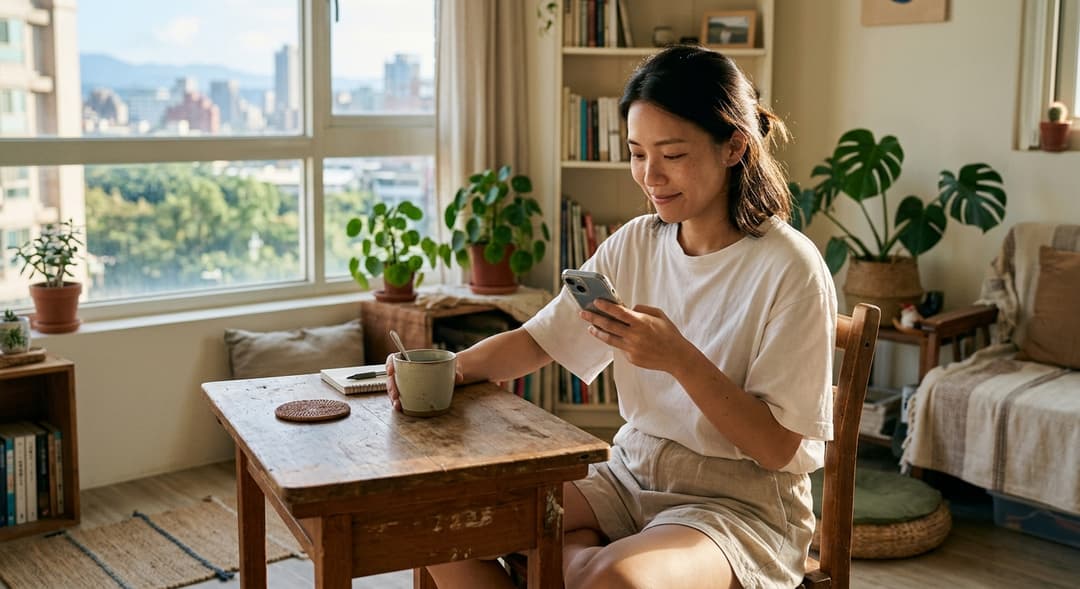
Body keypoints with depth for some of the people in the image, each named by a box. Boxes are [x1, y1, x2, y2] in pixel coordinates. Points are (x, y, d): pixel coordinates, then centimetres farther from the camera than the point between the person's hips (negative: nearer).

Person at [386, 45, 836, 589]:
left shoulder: (790, 270, -14)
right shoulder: (634, 244, 3)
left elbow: (778, 449, -15)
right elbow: (538, 339, 5)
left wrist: (680, 359, -26)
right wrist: (446, 369, -13)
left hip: (744, 501, -5)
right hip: (631, 476, 5)